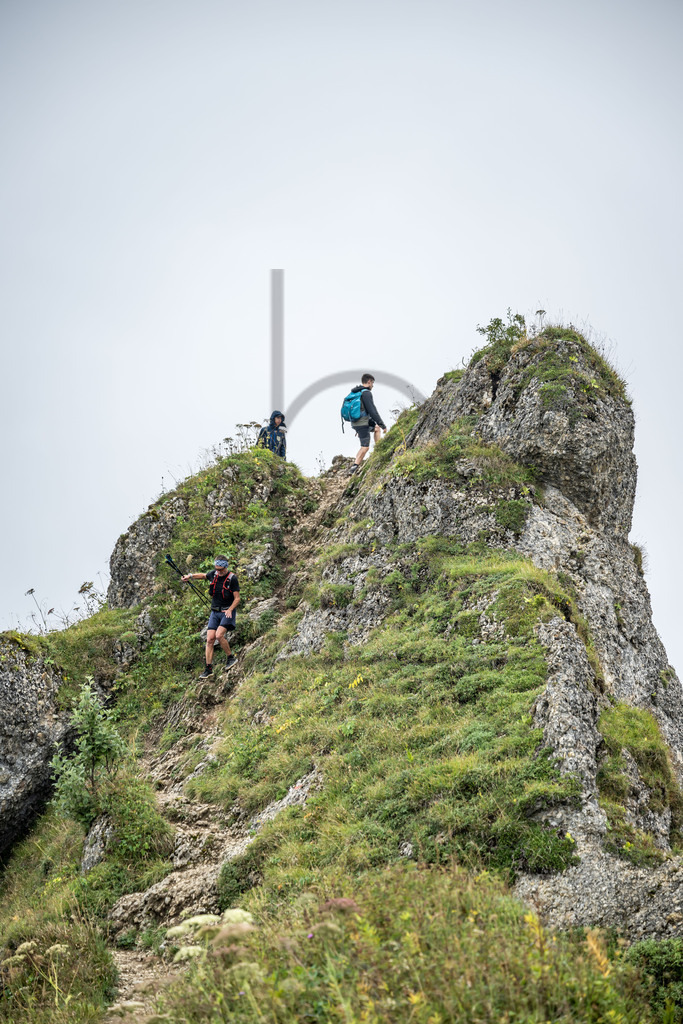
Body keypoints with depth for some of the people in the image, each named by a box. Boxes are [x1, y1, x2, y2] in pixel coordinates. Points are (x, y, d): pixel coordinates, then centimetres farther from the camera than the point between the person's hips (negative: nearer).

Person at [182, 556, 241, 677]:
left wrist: (230, 610, -24)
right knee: (210, 639, -3)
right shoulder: (213, 574, 3)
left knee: (219, 635, -24)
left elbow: (237, 598, -11)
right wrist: (190, 576, 16)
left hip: (227, 612, -5)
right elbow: (203, 575, 27)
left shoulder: (232, 578, -13)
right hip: (215, 612, 5)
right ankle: (209, 668, 2)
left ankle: (231, 657, -2)